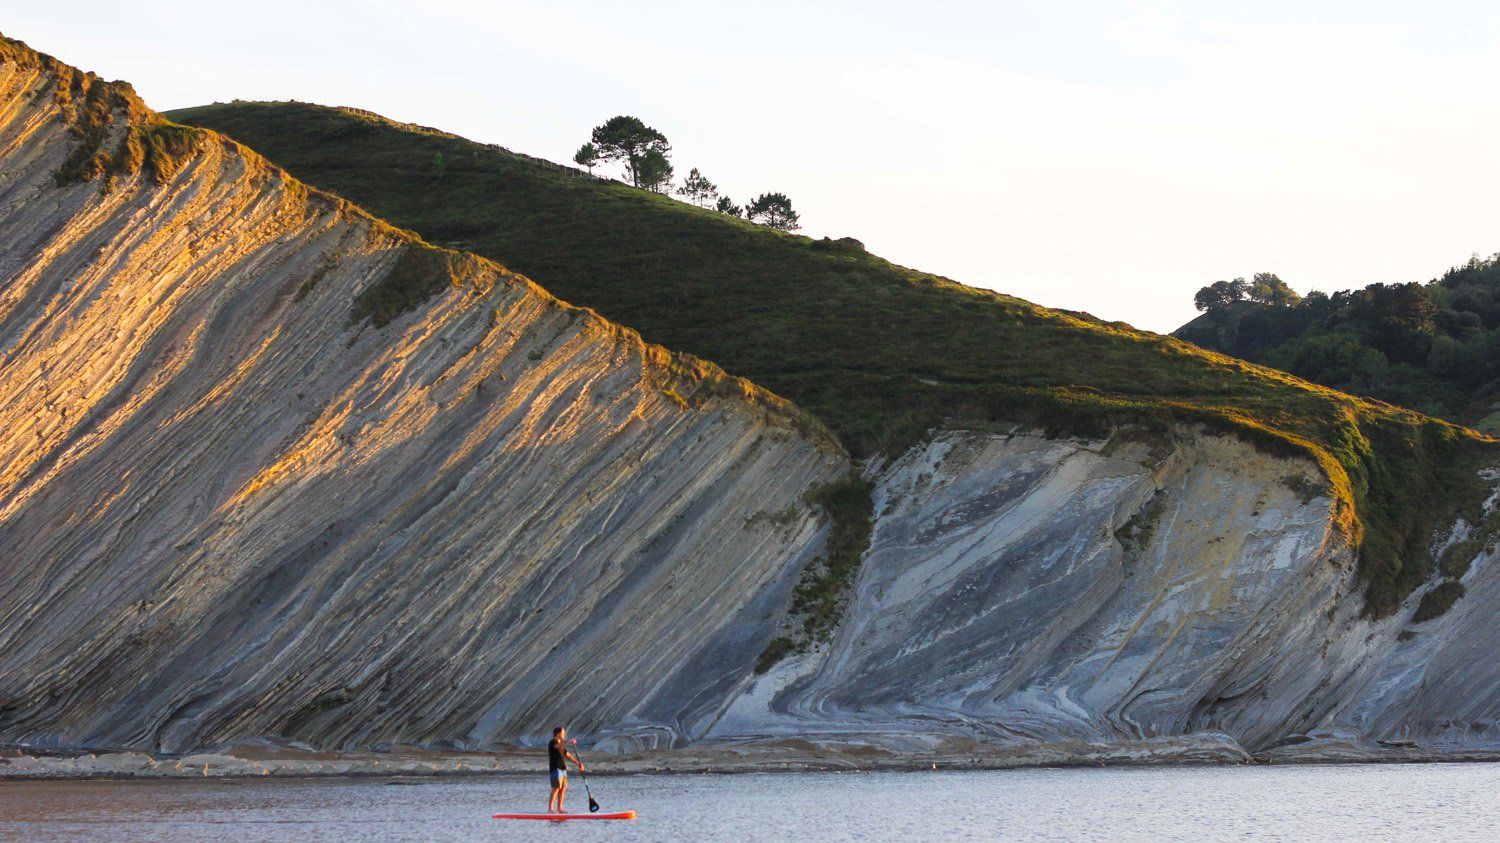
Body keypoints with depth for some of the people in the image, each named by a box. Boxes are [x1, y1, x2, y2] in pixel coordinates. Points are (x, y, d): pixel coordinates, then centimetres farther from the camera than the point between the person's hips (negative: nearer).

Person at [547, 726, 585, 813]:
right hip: (555, 769, -9)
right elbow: (558, 746, -31)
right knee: (556, 789, -12)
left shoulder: (562, 744, 18)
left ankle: (559, 808, 11)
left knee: (563, 788, 6)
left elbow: (568, 755, 21)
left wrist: (578, 763, 15)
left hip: (563, 769, 9)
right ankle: (550, 809, -11)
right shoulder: (552, 743, -8)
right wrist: (569, 742, -46)